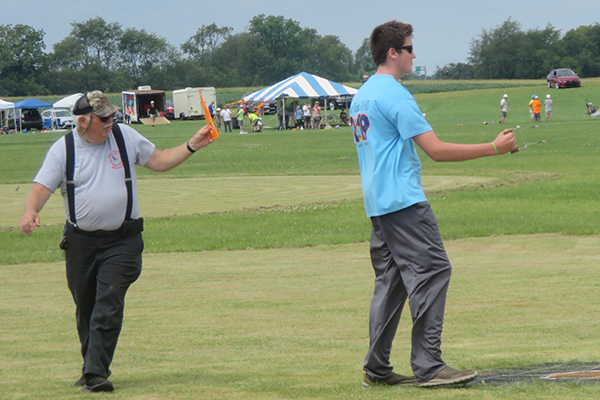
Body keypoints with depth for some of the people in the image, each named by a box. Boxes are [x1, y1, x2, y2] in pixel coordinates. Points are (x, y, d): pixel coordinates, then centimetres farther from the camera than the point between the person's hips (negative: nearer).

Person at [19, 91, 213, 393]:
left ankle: (96, 374, -16)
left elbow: (158, 161, 13)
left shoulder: (125, 136, 4)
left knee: (108, 307, -13)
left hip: (122, 241, -1)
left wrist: (192, 146, 1)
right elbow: (42, 187, -8)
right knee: (85, 309, 11)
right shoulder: (63, 149, -2)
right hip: (81, 241, 1)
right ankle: (90, 369, 27)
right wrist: (31, 211, -29)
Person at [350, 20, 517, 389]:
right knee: (432, 272, -10)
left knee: (390, 281, 12)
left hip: (376, 204, 10)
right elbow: (437, 150, -17)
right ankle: (428, 367, -15)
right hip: (404, 202, -10)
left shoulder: (361, 96, 17)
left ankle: (376, 369, 11)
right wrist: (494, 148, -14)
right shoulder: (396, 95, -13)